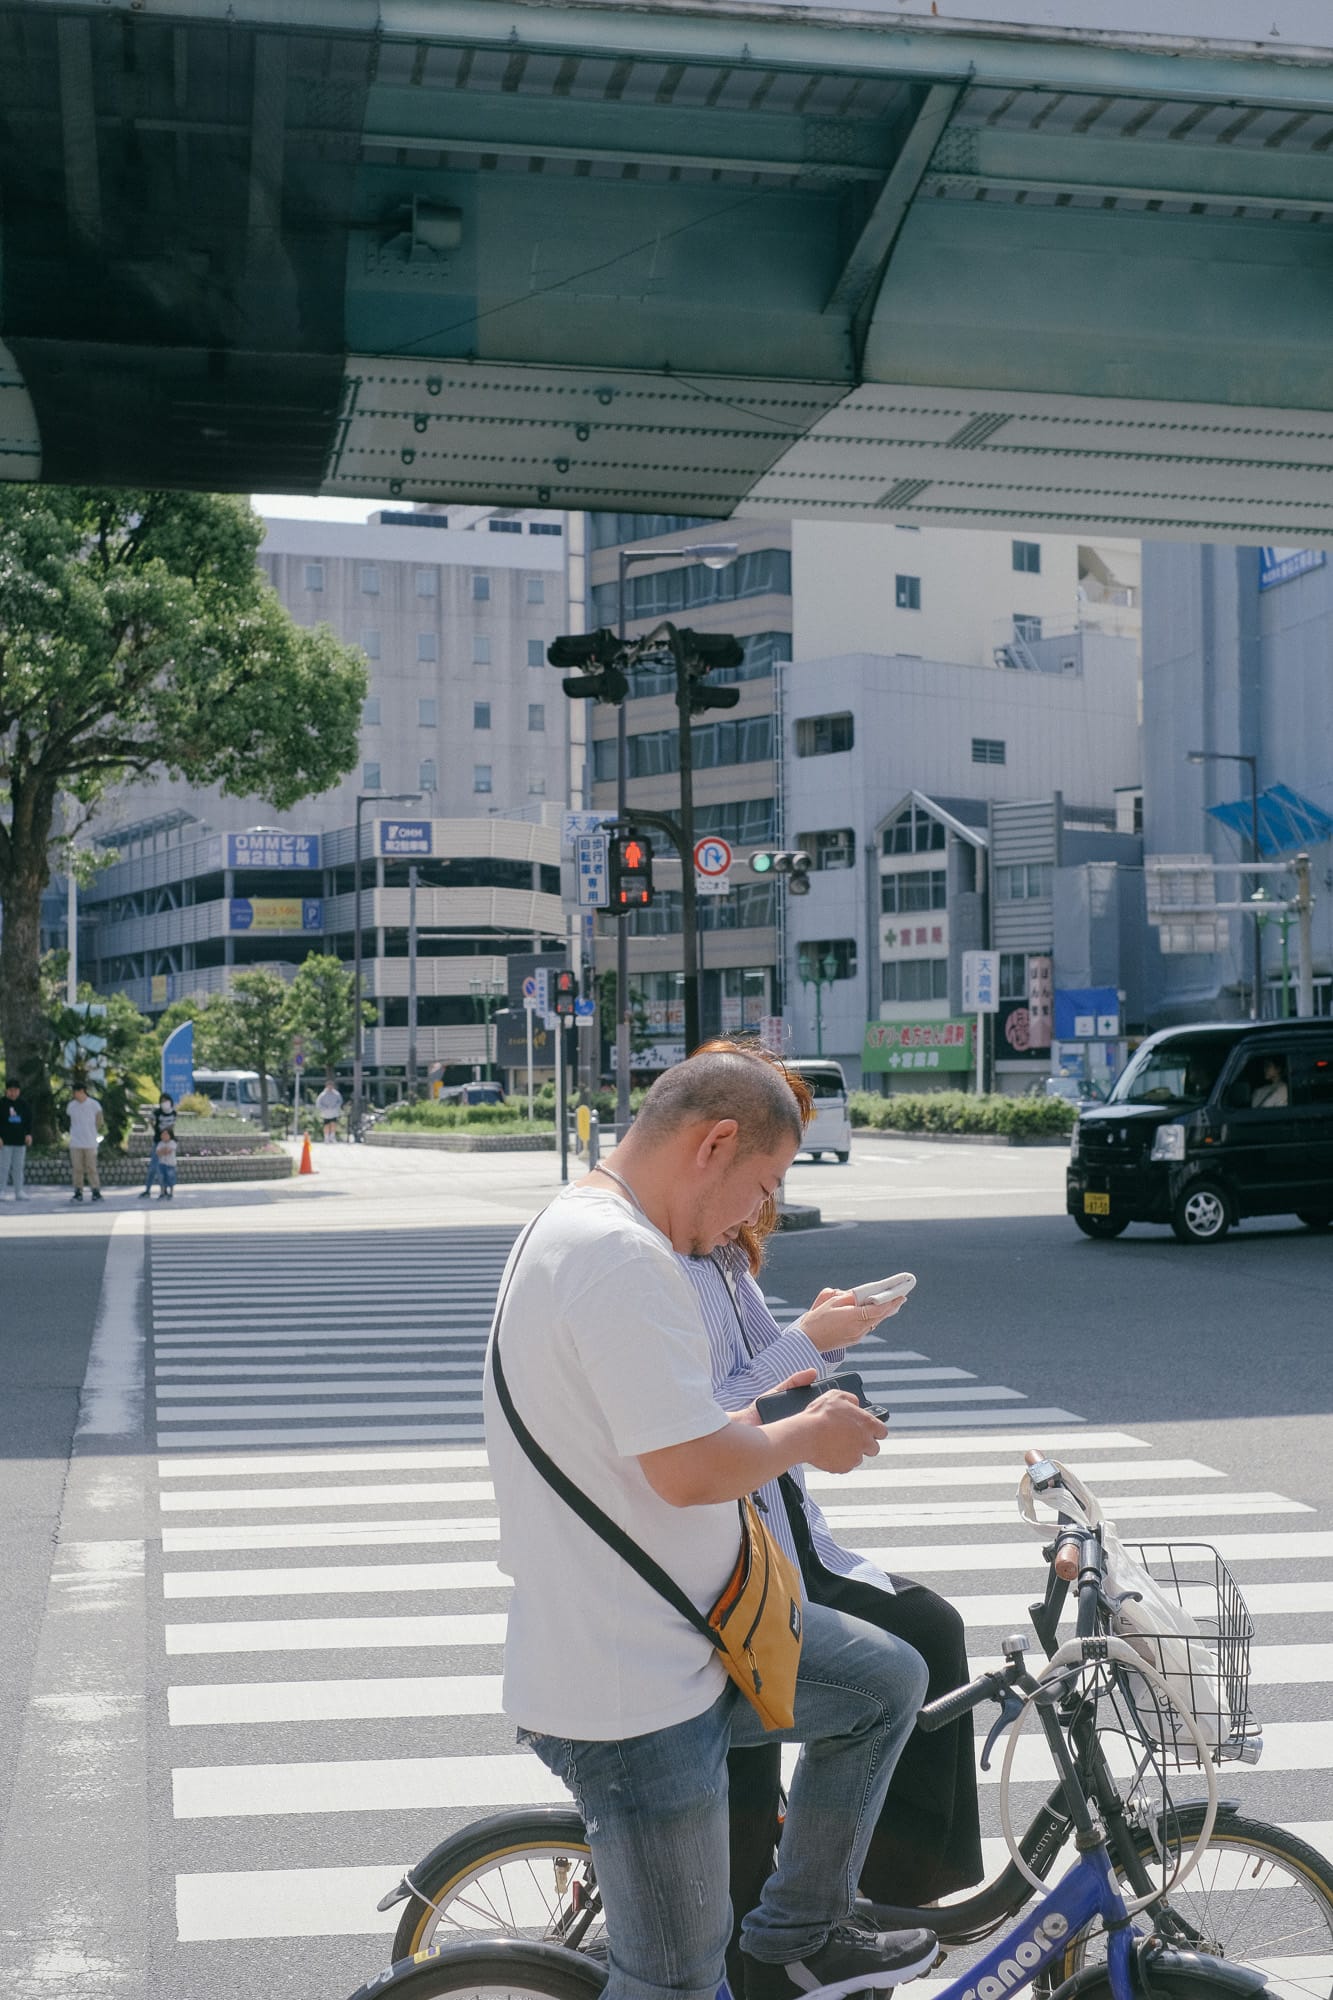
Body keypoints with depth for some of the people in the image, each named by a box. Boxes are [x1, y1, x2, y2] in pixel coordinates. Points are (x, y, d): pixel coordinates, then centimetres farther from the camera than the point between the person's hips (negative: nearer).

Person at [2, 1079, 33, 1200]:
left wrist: (29, 1134, -2)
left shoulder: (23, 1104, 9)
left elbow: (29, 1121, 13)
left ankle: (19, 1192, 10)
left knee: (19, 1167, 6)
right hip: (5, 1141, -4)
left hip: (20, 1141, 4)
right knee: (4, 1166, -4)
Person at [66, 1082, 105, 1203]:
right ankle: (78, 1193, 8)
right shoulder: (71, 1105, 4)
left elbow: (99, 1122, 6)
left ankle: (96, 1192, 4)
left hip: (90, 1143, -2)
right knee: (77, 1169, 3)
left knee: (91, 1169, -2)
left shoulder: (94, 1105, -4)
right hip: (75, 1143, 2)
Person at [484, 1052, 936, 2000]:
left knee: (888, 1679, 19)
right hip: (629, 1698, -10)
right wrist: (803, 1437, -9)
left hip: (681, 1636, 10)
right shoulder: (624, 1258, -25)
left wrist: (753, 1427, 10)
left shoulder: (568, 1230, 11)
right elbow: (688, 1470, -27)